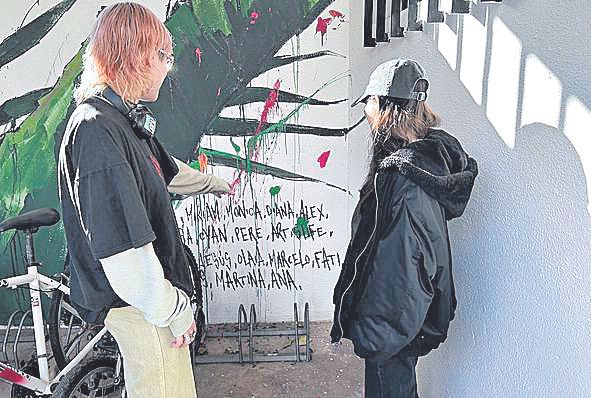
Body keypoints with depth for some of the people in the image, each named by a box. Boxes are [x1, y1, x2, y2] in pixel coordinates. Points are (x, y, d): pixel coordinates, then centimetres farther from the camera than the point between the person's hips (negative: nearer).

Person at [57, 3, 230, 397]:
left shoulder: (124, 119, 6)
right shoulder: (96, 130, -26)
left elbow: (167, 171, 26)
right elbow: (123, 247, -29)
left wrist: (212, 183, 42)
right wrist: (174, 310, -19)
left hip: (150, 292, 9)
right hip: (140, 305, -9)